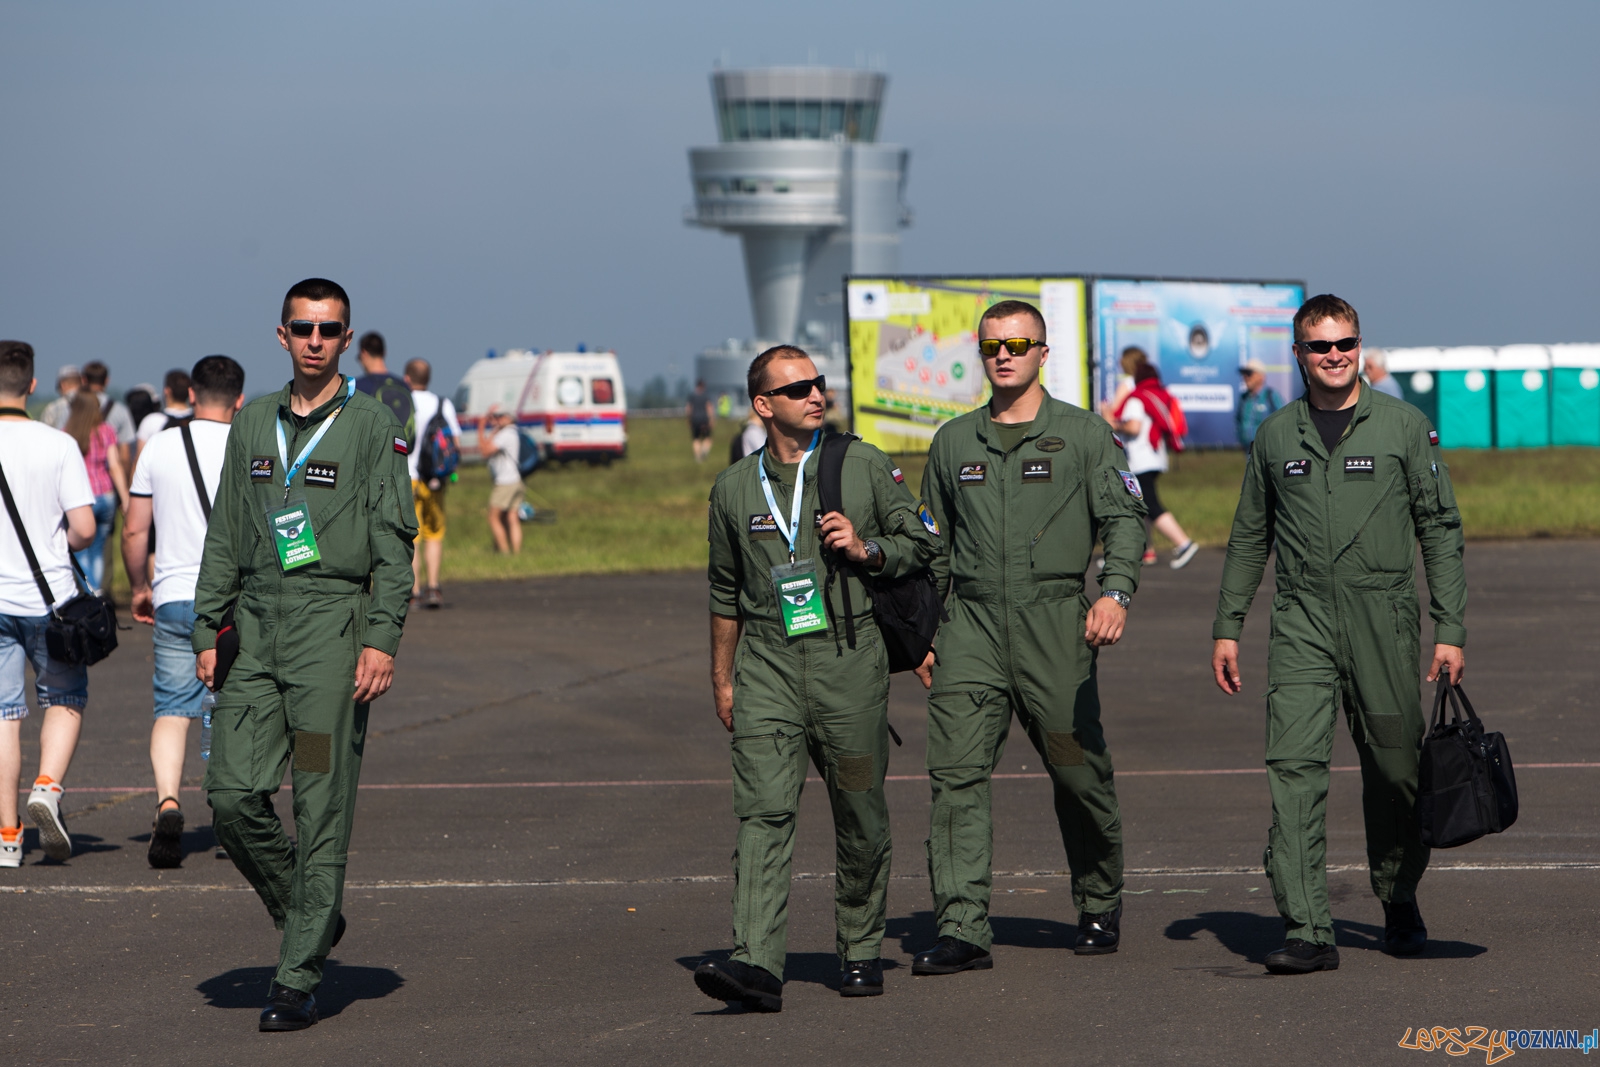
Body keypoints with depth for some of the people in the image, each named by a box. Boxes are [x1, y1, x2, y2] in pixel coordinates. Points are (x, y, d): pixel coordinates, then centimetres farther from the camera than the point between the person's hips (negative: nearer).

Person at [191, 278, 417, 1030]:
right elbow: (225, 537, 17)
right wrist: (207, 631, 9)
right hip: (256, 626, 5)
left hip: (332, 624, -4)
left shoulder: (371, 426, 1)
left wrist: (381, 641, -13)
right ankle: (309, 918, 18)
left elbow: (394, 543, -3)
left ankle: (298, 980, -2)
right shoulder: (253, 424, 14)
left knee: (322, 811, -5)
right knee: (233, 796, -4)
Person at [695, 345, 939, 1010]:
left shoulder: (863, 466, 5)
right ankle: (756, 965, -22)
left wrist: (866, 549, -9)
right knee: (763, 811, -13)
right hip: (767, 663, 0)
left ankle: (861, 953, 23)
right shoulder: (735, 488, 10)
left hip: (849, 659, 0)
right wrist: (721, 679, 19)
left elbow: (923, 542, 10)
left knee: (860, 817, 6)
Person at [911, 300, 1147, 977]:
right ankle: (962, 930, -13)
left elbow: (1124, 519, -1)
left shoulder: (1083, 435, 6)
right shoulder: (953, 442, 16)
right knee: (956, 774, -10)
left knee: (1078, 771, 3)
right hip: (971, 623, 2)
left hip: (1054, 622, -2)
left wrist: (1115, 592, -19)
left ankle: (1100, 907, 24)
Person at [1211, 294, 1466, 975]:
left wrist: (1450, 630, -3)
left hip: (1384, 619, -1)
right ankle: (1306, 931, -16)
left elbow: (1441, 529, 3)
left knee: (1395, 771, 6)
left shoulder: (1404, 426, 2)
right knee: (1294, 766, -13)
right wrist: (1227, 626, 12)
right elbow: (1249, 536, 18)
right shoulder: (1276, 435, 10)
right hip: (1302, 622, 1)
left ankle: (1400, 905, 30)